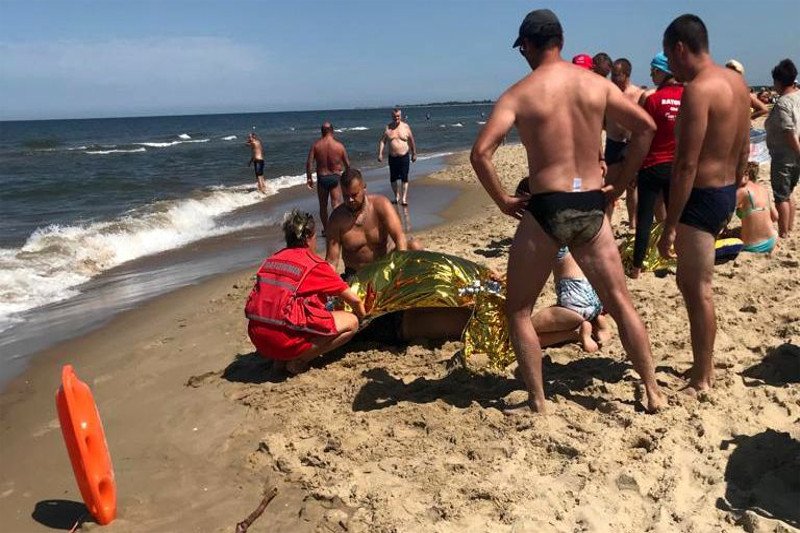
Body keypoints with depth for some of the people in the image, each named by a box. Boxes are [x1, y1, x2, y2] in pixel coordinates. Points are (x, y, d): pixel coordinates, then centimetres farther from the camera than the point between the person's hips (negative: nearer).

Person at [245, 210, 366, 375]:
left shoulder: (272, 259, 15)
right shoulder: (315, 264, -1)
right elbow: (354, 300, 7)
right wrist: (362, 316, 29)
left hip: (258, 338, 7)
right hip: (286, 340, -7)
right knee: (351, 323, 3)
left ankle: (280, 359, 13)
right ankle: (298, 361, -3)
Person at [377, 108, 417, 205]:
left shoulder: (406, 127, 0)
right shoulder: (388, 127, 2)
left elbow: (411, 141, 8)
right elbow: (382, 141, 1)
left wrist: (414, 154, 12)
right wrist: (380, 153, -9)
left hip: (404, 157, -2)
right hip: (392, 157, 2)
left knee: (404, 178, -4)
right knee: (393, 179, 9)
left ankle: (404, 198, -2)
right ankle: (396, 197, 25)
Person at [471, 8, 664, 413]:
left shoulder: (519, 92, -4)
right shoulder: (596, 83, 7)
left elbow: (480, 153, -16)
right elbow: (646, 127, 7)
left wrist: (502, 201, -4)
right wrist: (618, 186, 11)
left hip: (546, 209, -4)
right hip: (592, 208, 4)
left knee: (518, 309, 12)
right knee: (620, 302, 18)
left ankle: (537, 402, 14)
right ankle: (653, 392, 25)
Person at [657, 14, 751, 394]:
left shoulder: (697, 90, -19)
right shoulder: (736, 81, 9)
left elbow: (686, 166, -23)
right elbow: (744, 149, 16)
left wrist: (669, 227, -20)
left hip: (701, 197, -9)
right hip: (726, 193, 9)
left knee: (698, 289, 1)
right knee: (690, 281, 20)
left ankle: (703, 380, 14)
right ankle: (703, 366, 31)